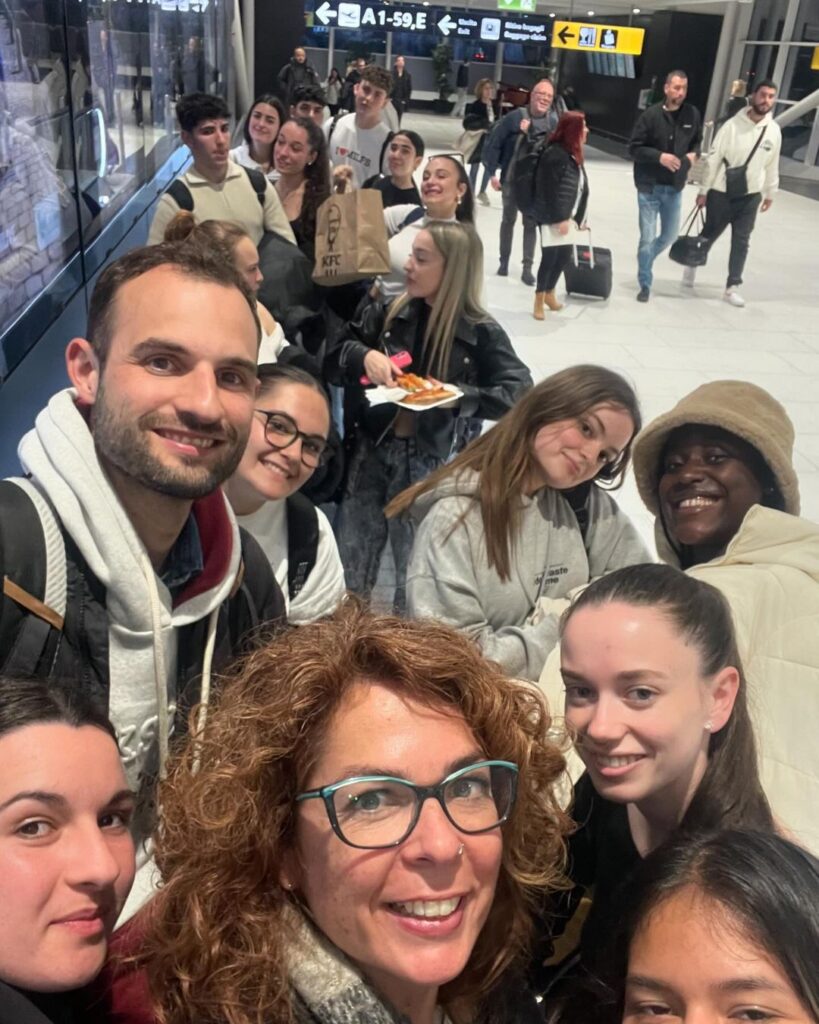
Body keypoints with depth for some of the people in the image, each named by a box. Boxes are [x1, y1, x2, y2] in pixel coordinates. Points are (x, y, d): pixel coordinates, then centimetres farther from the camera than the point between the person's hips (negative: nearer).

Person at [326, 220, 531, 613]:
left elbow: (519, 393, -13)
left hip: (430, 463, -3)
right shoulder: (388, 313, 1)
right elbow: (330, 362, 3)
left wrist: (460, 396, -26)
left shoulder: (481, 334, -9)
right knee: (346, 573, 12)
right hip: (371, 452, 3)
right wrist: (362, 355, -18)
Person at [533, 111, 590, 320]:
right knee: (550, 257, -2)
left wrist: (579, 217, 13)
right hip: (552, 218, -9)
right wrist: (559, 219, -20)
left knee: (565, 256, 13)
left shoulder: (574, 154, 13)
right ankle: (539, 300, 13)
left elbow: (581, 188, 15)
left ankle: (549, 293, 32)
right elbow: (549, 191, -20)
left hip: (567, 217, 9)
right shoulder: (555, 155, -16)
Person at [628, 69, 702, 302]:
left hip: (675, 187, 4)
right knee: (647, 238, -1)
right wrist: (659, 156, -21)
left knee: (670, 234, 14)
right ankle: (645, 284, 13)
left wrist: (694, 154, -7)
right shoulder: (651, 115, -11)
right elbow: (634, 148, -9)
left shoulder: (692, 114, -1)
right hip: (649, 186, -4)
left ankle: (645, 261, 42)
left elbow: (699, 141, 14)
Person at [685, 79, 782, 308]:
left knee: (741, 242, 3)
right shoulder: (733, 125, -13)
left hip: (750, 196, 3)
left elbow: (772, 165, 8)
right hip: (721, 193, -2)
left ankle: (732, 287, 10)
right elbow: (713, 160, -9)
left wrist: (770, 193, 14)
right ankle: (692, 266, 40)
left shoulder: (774, 130, -2)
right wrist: (703, 191, -7)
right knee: (709, 234, 14)